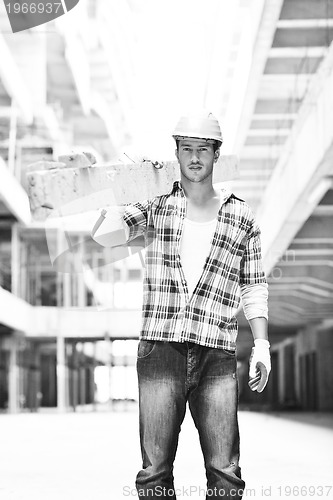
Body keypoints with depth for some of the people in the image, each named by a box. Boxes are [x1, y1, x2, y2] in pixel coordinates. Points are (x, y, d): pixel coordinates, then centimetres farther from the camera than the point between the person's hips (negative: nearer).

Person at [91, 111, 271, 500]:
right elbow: (104, 234, -5)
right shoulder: (155, 207, 11)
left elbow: (253, 287, 14)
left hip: (216, 354, 0)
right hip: (160, 348, 0)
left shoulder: (241, 217, 13)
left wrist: (261, 343, 4)